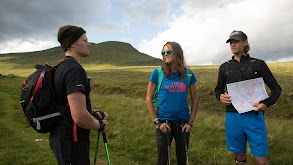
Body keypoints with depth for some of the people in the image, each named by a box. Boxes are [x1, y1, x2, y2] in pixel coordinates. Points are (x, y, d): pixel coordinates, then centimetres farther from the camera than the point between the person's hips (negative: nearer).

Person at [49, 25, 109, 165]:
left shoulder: (61, 67, 9)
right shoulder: (75, 70, -23)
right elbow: (79, 117, -32)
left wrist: (93, 112, 10)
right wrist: (100, 125, -13)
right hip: (71, 142, -10)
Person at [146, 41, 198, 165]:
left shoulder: (188, 74, 1)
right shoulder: (157, 73, -5)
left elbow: (194, 100, 8)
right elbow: (148, 99, -2)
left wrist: (190, 122, 0)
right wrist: (157, 122, -8)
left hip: (183, 123, 2)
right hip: (163, 123, -2)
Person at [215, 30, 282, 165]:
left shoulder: (258, 64, 3)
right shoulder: (225, 67, 9)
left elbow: (276, 88, 6)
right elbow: (219, 89, 18)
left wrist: (266, 103, -15)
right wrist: (220, 96, -6)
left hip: (254, 117, -2)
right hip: (233, 117, 2)